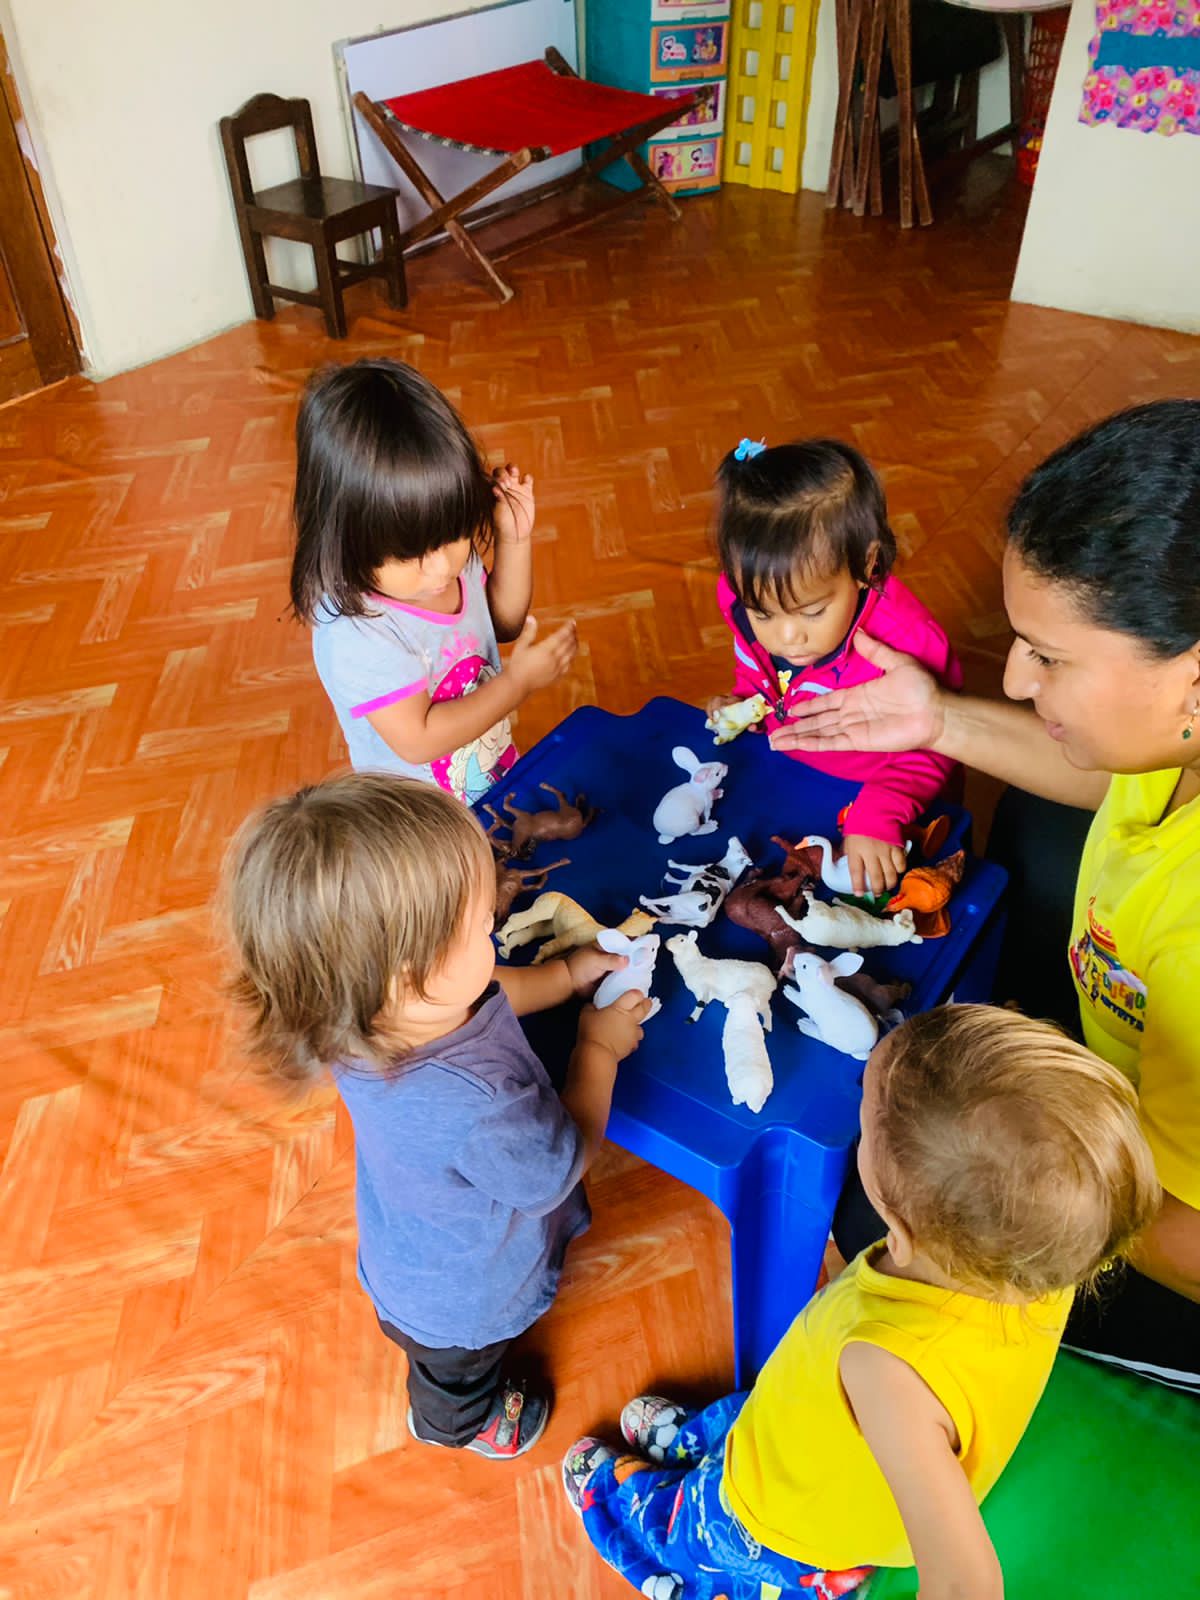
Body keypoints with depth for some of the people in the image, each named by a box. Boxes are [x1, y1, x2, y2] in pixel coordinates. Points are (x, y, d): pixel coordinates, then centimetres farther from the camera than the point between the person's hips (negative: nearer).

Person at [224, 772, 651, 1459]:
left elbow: (487, 997, -5)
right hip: (464, 1296, -5)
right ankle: (457, 1424, 66)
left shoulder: (372, 1016, -30)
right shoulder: (471, 1110, -53)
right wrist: (600, 1048, -18)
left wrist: (568, 975, -7)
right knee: (460, 1374, 33)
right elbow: (565, 1163, -29)